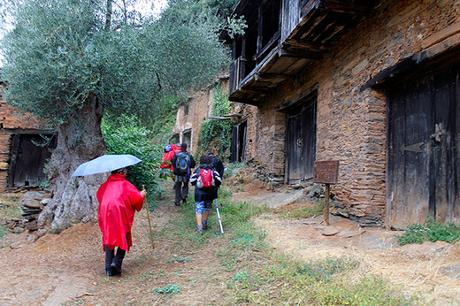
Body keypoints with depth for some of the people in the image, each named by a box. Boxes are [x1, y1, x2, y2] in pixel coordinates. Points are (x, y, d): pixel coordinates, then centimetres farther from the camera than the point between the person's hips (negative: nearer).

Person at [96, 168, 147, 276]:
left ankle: (109, 268, 11)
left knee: (109, 239, 12)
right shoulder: (125, 184, 1)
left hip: (105, 214, 4)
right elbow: (137, 197, -7)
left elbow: (99, 195, 25)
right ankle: (116, 262, -5)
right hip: (120, 214, -4)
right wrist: (142, 195, 15)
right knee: (123, 239, 11)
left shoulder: (106, 185, 13)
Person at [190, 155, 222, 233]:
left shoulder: (197, 170, 1)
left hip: (199, 193, -1)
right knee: (207, 208, 20)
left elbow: (192, 181, 4)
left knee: (199, 209, 1)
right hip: (210, 193, 1)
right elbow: (218, 180, -5)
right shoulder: (213, 170, 1)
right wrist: (215, 186, 14)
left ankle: (199, 227, -7)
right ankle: (204, 224, 30)